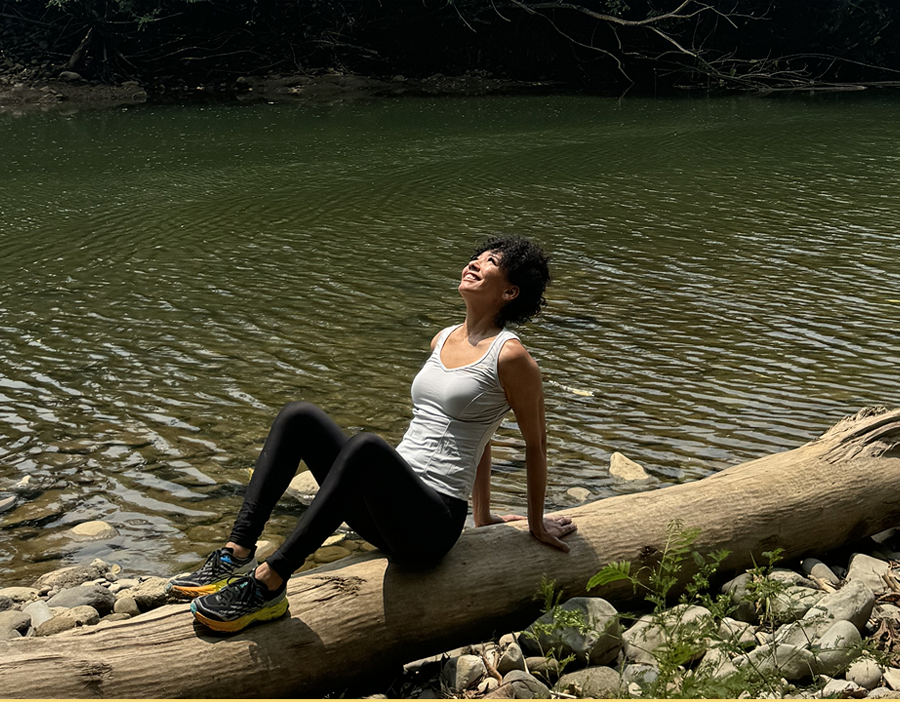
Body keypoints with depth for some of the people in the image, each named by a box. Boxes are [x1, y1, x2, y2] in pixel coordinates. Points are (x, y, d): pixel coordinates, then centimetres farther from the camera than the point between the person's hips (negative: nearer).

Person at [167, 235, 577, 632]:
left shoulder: (509, 355, -7)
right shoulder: (442, 340, 16)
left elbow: (536, 443, 3)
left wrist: (536, 524, 12)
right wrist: (483, 516, 30)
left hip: (433, 524, -7)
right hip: (388, 505, 7)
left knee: (367, 447, -37)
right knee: (298, 416, -10)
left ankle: (268, 583, -36)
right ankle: (237, 556, -19)